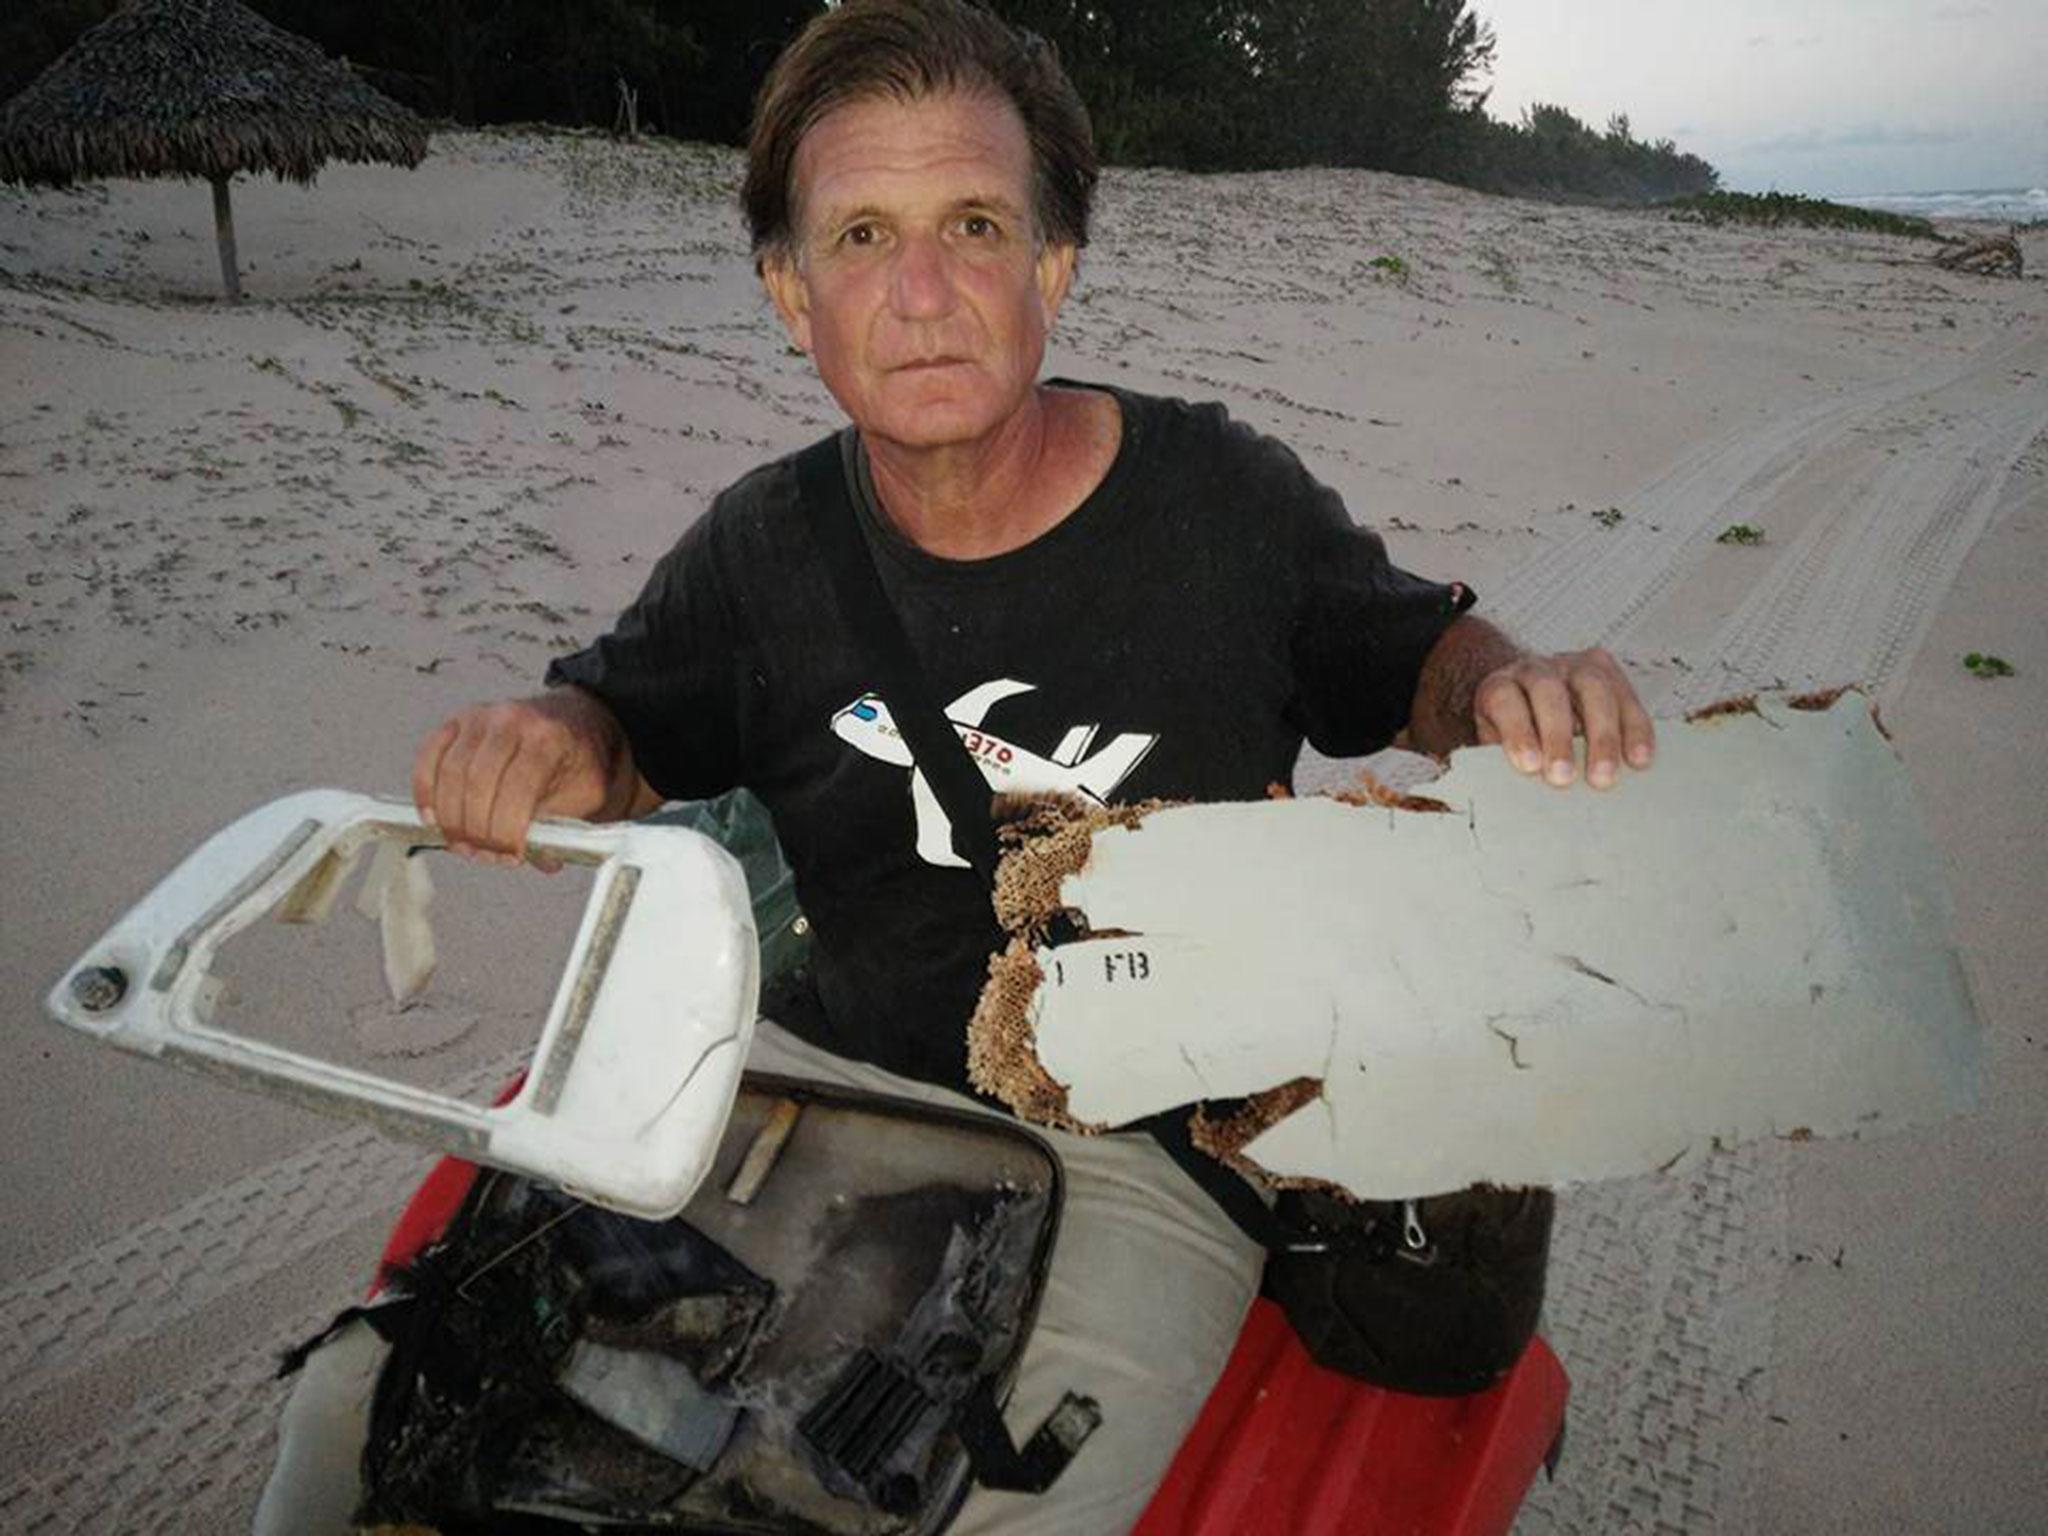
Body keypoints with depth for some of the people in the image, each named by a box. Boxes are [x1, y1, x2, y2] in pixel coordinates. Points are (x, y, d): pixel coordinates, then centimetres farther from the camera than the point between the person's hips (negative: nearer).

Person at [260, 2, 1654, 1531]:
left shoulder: (1224, 498, -5)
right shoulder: (763, 549, 2)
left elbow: (1417, 653, 10)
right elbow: (628, 733, 15)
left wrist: (1515, 688, -14)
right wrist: (552, 741, -9)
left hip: (1136, 1155, -2)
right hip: (806, 1077, 3)